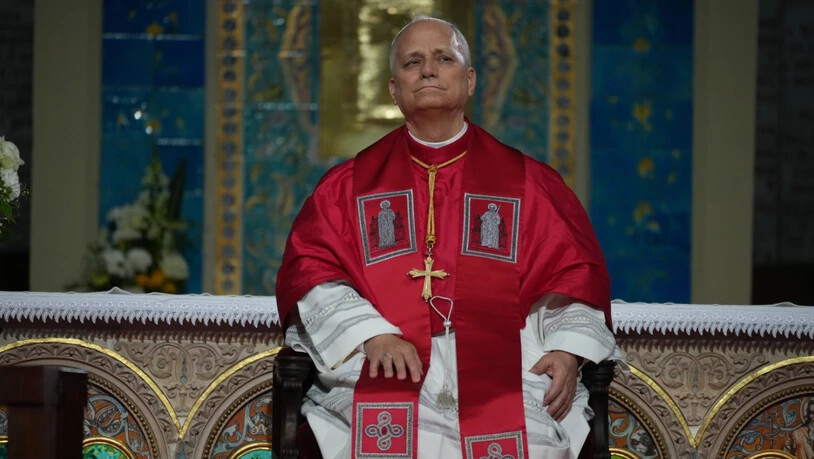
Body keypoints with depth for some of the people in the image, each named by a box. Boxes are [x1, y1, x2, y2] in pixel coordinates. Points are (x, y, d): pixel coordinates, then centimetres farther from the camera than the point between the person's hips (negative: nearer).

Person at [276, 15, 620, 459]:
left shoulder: (527, 183, 18)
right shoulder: (349, 185, 17)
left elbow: (572, 269, 12)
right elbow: (309, 269, 7)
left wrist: (567, 350, -7)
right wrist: (371, 333, -11)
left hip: (504, 371, 1)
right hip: (386, 374, 0)